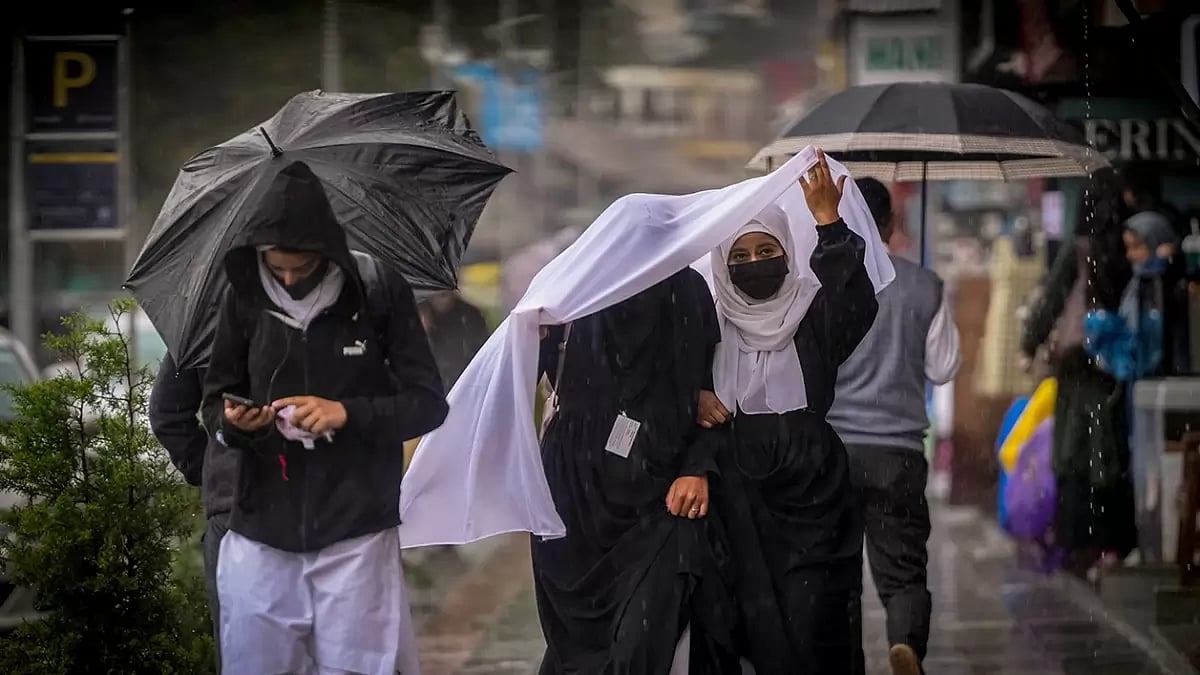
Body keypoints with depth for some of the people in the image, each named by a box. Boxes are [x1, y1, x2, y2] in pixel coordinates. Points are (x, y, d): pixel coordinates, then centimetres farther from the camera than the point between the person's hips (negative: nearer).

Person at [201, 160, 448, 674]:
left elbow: (428, 402, -2)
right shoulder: (245, 298, 3)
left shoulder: (380, 293, -4)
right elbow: (215, 401, 12)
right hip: (261, 537, 3)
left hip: (356, 536, -2)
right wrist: (231, 422, -12)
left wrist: (348, 413, -17)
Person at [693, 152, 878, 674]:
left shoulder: (814, 316, 2)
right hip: (737, 502, 1)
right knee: (755, 625, -1)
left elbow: (857, 303, -19)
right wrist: (692, 402, -11)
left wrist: (828, 221, -29)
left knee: (812, 628, -7)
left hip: (810, 498, -1)